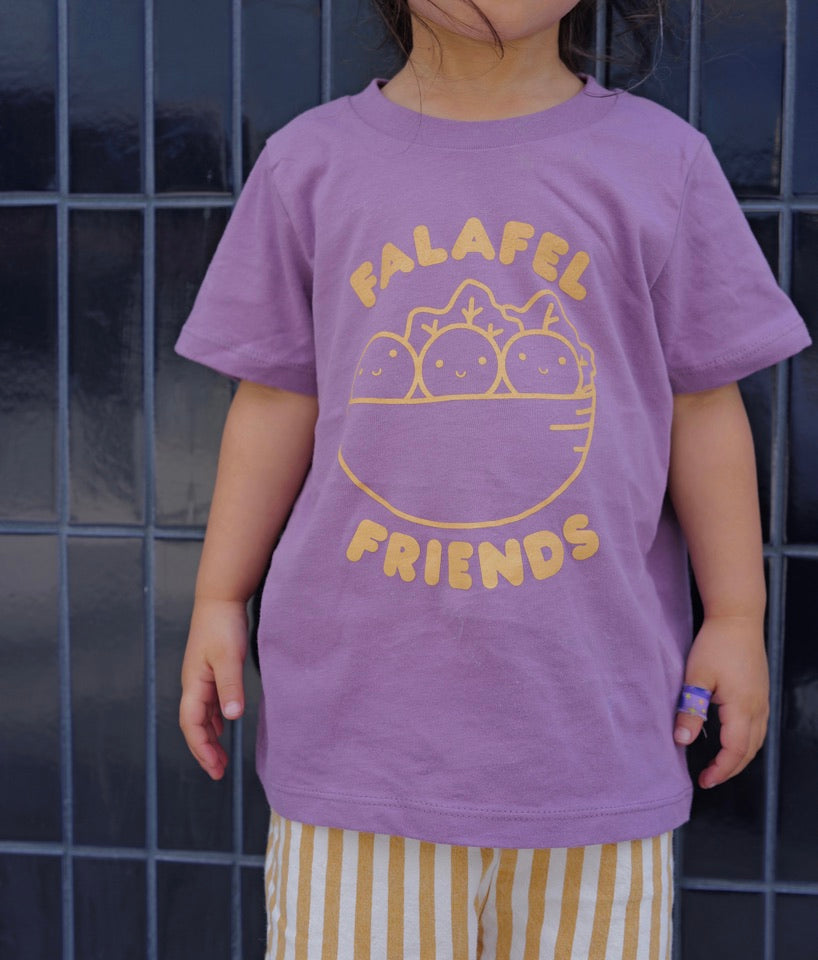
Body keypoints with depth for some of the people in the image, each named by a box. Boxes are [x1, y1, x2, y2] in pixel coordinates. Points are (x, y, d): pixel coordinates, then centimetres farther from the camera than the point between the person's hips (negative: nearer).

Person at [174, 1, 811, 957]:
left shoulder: (659, 161, 1)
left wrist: (737, 617, 4)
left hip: (589, 691, 0)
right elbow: (275, 403, 7)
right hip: (360, 690, 1)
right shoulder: (313, 161, 3)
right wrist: (219, 601, 7)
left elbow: (702, 406, 4)